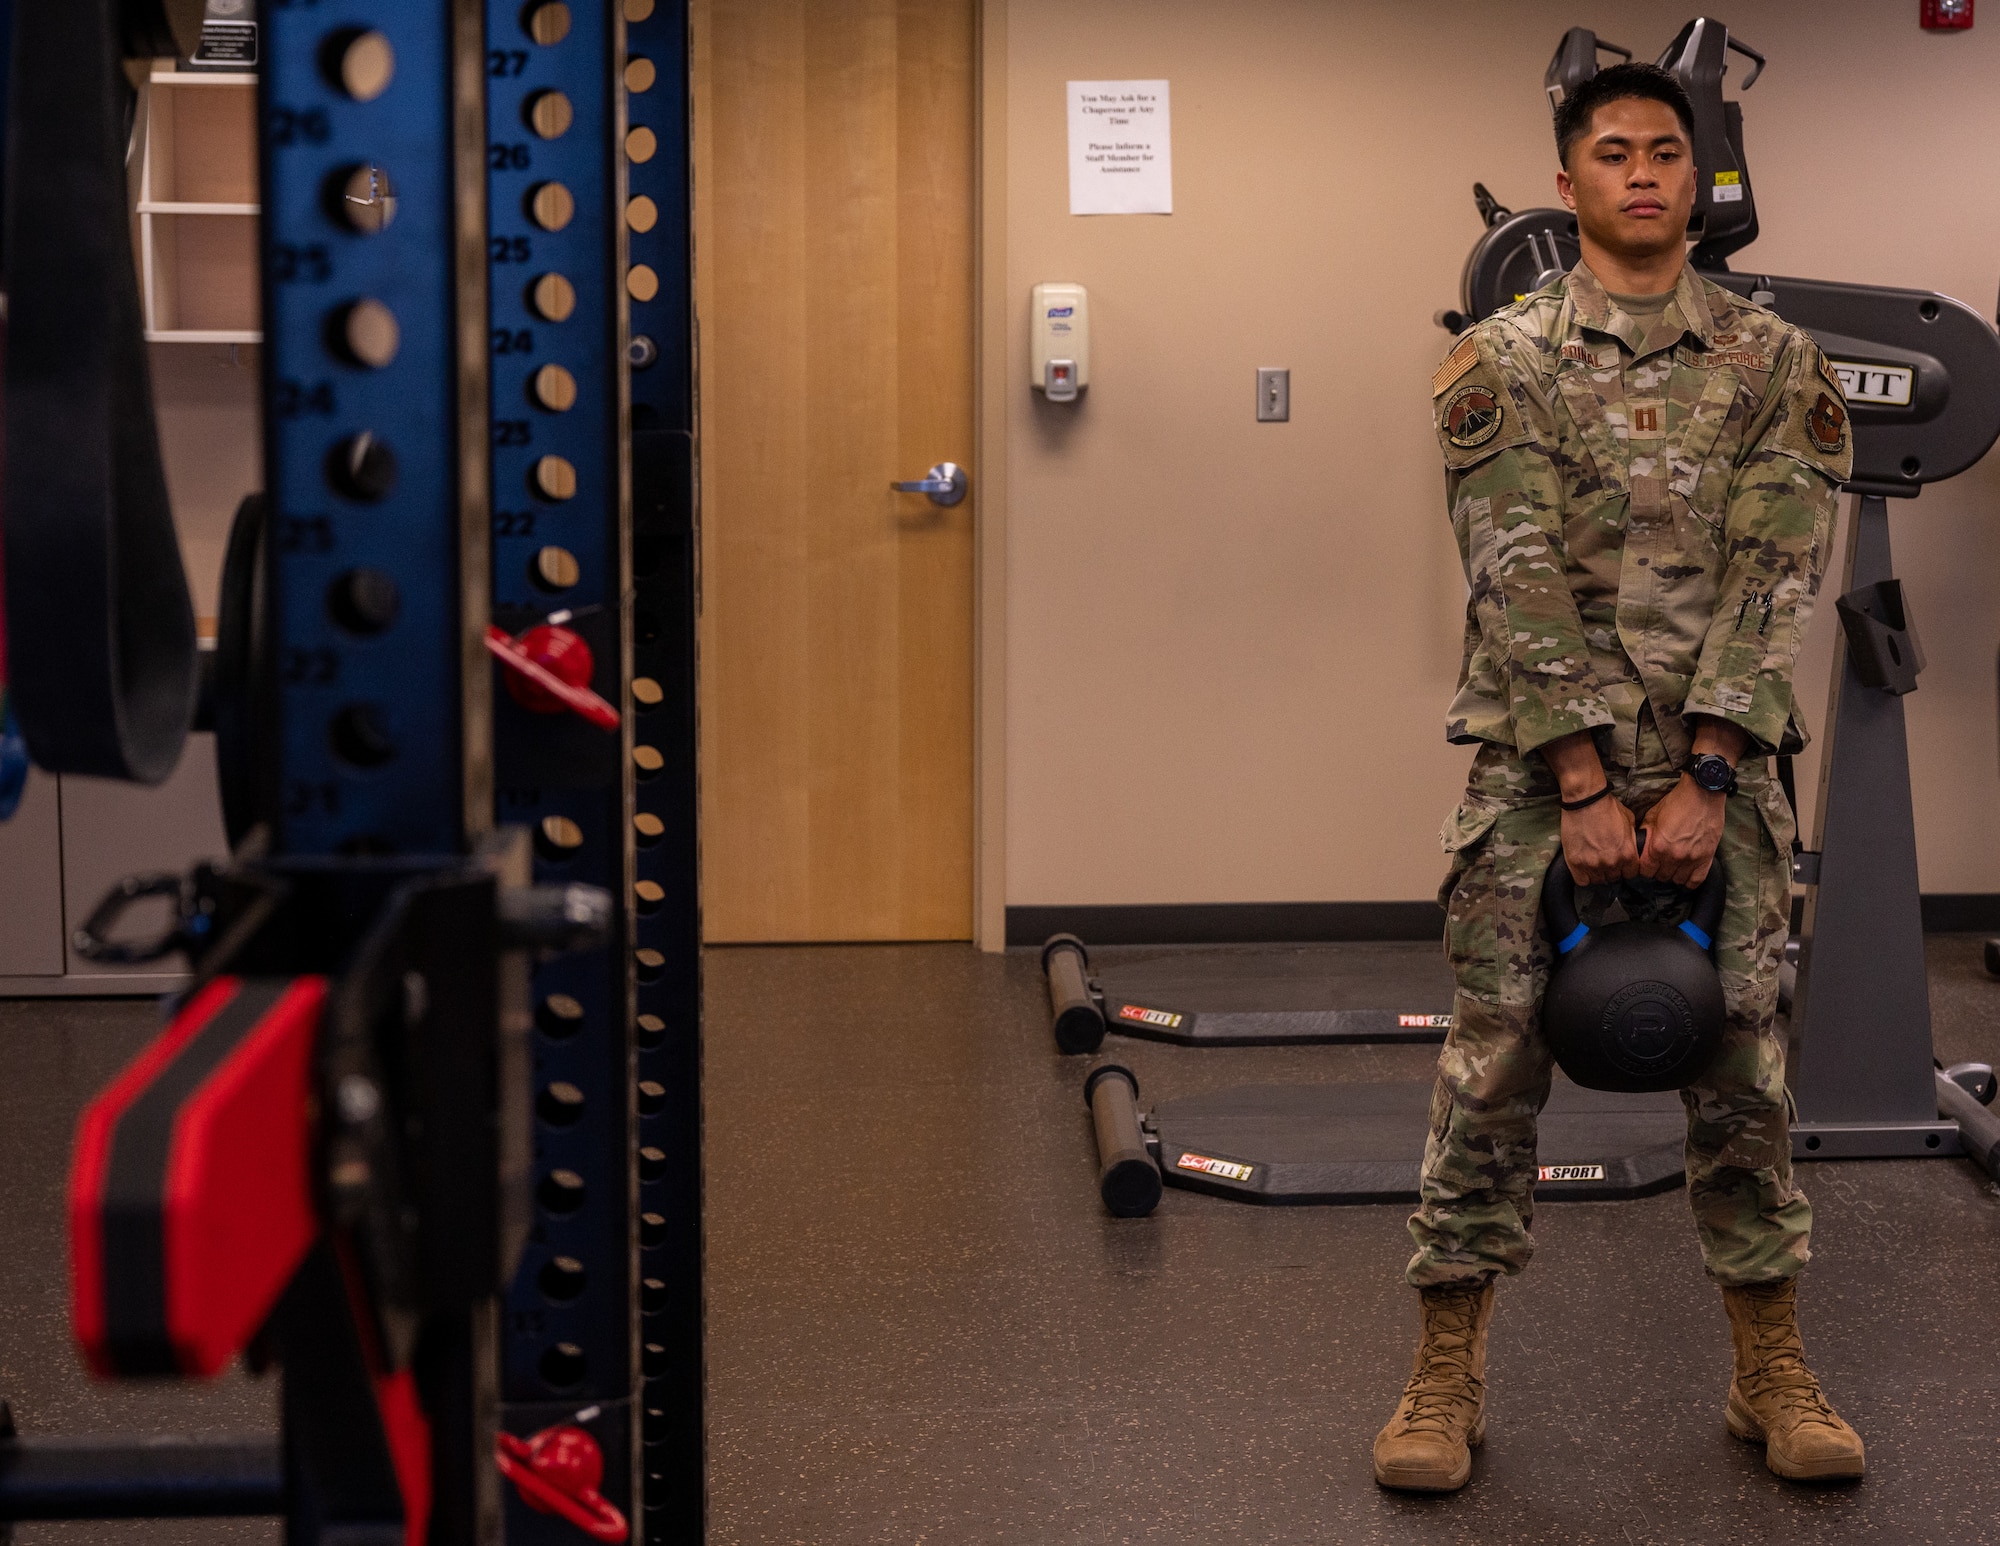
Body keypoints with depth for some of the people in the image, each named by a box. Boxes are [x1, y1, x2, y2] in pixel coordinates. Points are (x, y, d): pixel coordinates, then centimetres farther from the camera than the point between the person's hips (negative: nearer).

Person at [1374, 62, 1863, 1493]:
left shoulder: (1775, 365, 5)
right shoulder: (1501, 363, 1)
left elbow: (1774, 582, -4)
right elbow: (1521, 583, -8)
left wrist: (1700, 782, -13)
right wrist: (1586, 786, -15)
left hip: (1720, 761, 1)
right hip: (1534, 761, -1)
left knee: (1744, 1058, 6)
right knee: (1496, 1060, 0)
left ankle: (1773, 1374, 18)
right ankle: (1448, 1375, 10)